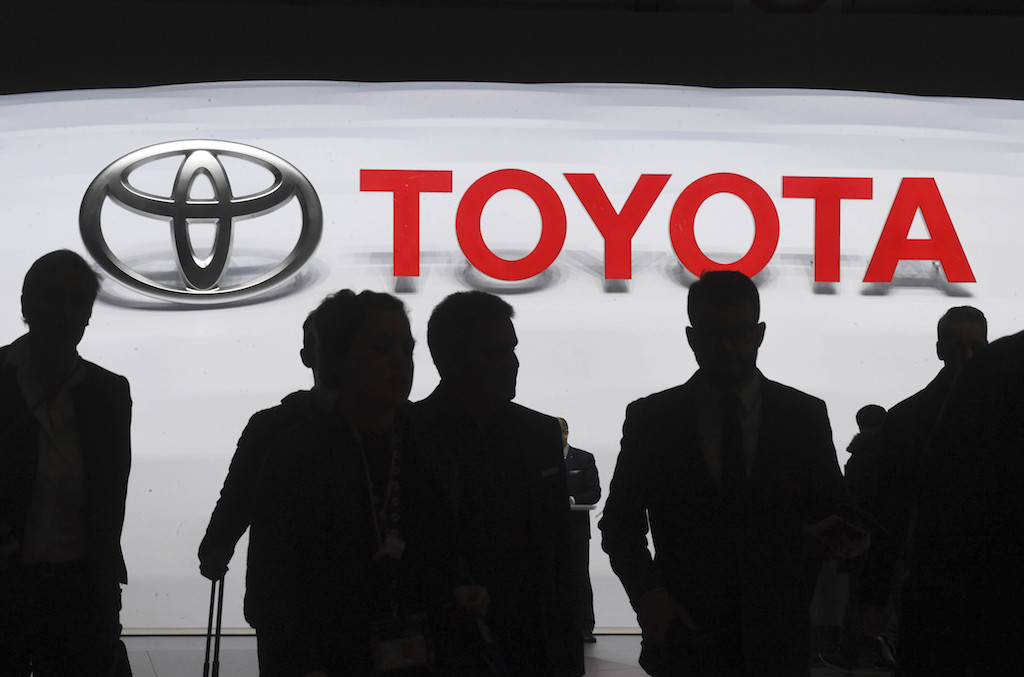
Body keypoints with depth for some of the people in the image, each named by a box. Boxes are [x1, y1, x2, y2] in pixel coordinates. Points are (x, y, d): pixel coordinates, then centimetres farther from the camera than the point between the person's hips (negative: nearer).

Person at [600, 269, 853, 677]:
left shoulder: (805, 415, 2)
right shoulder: (651, 418, 1)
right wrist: (647, 592, -11)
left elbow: (828, 509, 7)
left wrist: (842, 534, -17)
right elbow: (620, 522, 5)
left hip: (777, 641, 1)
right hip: (684, 639, 0)